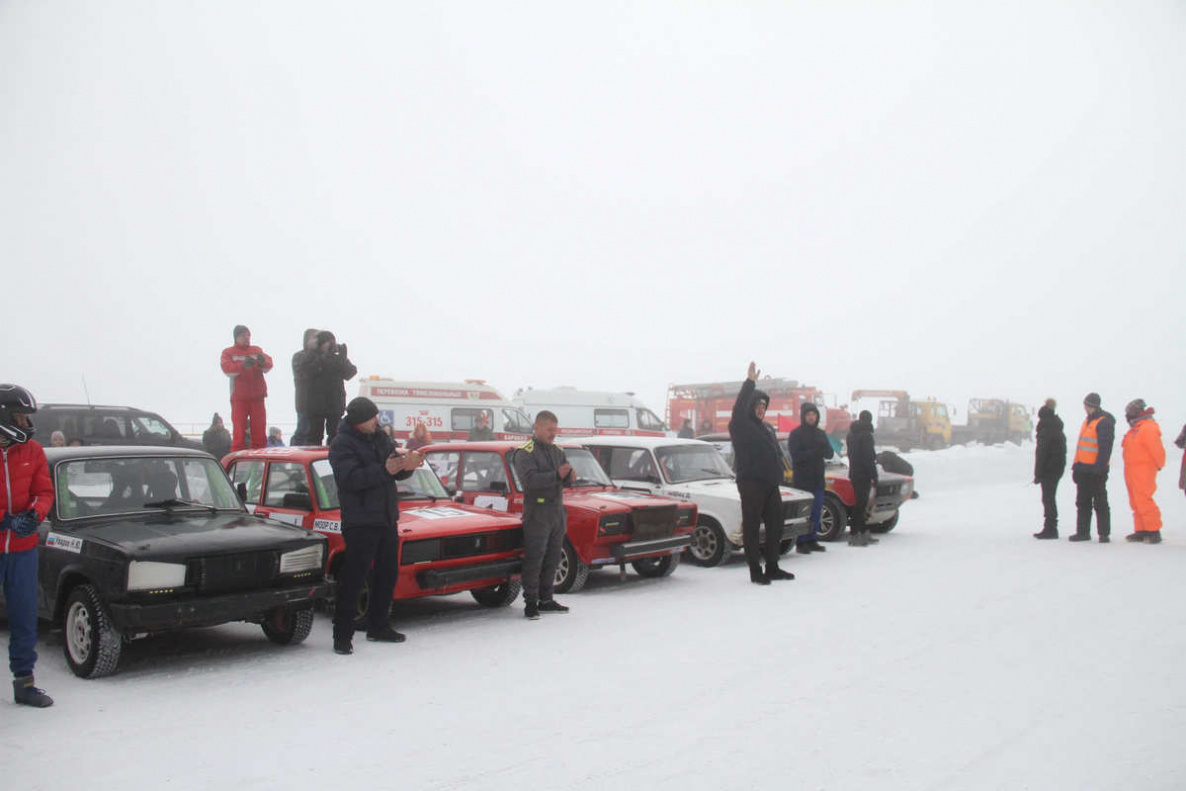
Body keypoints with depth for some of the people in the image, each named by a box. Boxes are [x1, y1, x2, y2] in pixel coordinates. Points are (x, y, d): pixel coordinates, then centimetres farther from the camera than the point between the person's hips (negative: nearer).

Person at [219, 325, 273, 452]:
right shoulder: (228, 352, 7)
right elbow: (227, 369, -11)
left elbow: (268, 366, -1)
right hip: (239, 398, -3)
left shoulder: (257, 350, 14)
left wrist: (263, 362, -26)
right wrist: (243, 365, -29)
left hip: (257, 397, 3)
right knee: (239, 431, -5)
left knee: (259, 431, 3)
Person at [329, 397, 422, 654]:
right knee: (354, 578, -6)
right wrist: (384, 470, -30)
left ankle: (378, 627, 26)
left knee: (388, 574, 13)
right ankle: (342, 635, 1)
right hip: (360, 523, -8)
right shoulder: (342, 444, -9)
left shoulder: (380, 437, 13)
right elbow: (349, 479, -22)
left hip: (387, 519, 8)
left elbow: (397, 473, 12)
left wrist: (407, 464, -11)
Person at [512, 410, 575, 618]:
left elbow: (567, 476, 9)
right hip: (537, 514, -7)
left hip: (557, 513, 7)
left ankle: (546, 600, 22)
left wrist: (570, 475, -14)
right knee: (534, 560, -5)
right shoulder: (525, 453, -8)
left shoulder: (557, 451, 15)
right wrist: (556, 475, -28)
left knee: (552, 559, 13)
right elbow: (530, 479, -22)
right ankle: (530, 603, 0)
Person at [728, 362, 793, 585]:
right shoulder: (740, 426, -4)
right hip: (751, 483, -8)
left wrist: (778, 477, 17)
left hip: (771, 483, 8)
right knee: (752, 527, -3)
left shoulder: (768, 428, 21)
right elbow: (739, 409, -24)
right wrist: (750, 382, -30)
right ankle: (755, 571, 2)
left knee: (775, 526, 12)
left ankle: (772, 568, 23)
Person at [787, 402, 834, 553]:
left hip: (818, 479, 6)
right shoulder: (796, 434, -2)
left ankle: (812, 540, 15)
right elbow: (796, 455, -11)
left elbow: (830, 454, 10)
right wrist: (814, 452, -18)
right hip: (802, 479, -6)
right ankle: (801, 542, -3)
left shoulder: (821, 433, 15)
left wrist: (823, 448, -12)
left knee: (817, 511, 6)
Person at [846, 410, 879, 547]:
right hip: (863, 475, -9)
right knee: (860, 504, -7)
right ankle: (854, 535, -8)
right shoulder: (865, 435, -14)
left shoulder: (851, 433, 14)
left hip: (854, 473, 9)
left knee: (861, 503, 14)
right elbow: (868, 457, -17)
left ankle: (864, 533, 20)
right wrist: (874, 476, -14)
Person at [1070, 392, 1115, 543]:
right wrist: (1076, 465, 20)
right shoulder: (1087, 421, 17)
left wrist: (1099, 467, -23)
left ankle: (1104, 533, 3)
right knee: (1083, 502, 11)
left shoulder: (1104, 423, -11)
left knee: (1100, 502, -2)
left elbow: (1105, 447, -17)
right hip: (1083, 468, 9)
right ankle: (1082, 532, 16)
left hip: (1096, 470, -9)